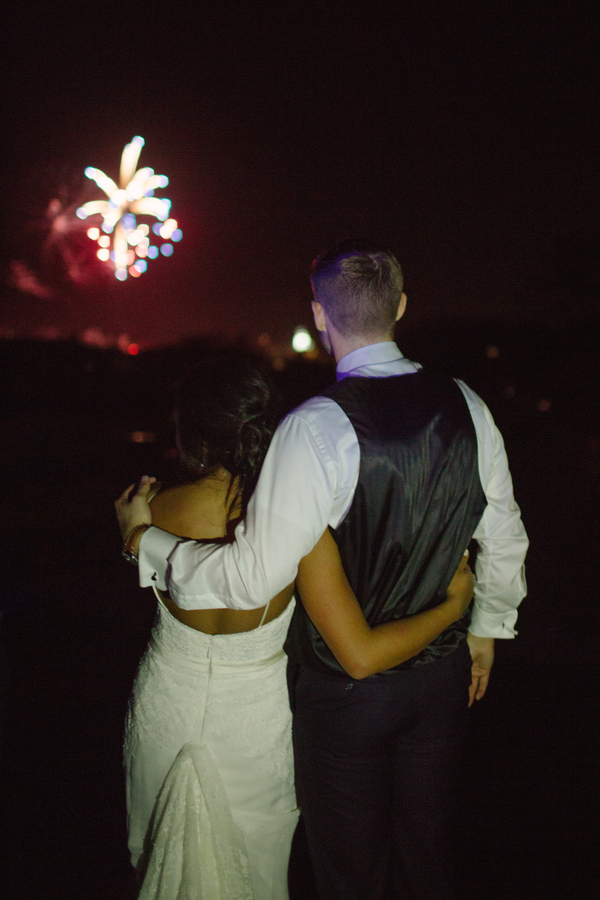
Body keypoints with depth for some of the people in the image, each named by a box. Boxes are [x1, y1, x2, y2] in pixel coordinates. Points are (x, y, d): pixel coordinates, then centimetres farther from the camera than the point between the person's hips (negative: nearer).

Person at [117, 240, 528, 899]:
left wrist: (143, 536, -10)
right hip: (441, 673, 5)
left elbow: (253, 578, -25)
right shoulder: (466, 407, -7)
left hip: (344, 690, -5)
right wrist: (486, 627, 20)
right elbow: (505, 541, 3)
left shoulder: (315, 429, -26)